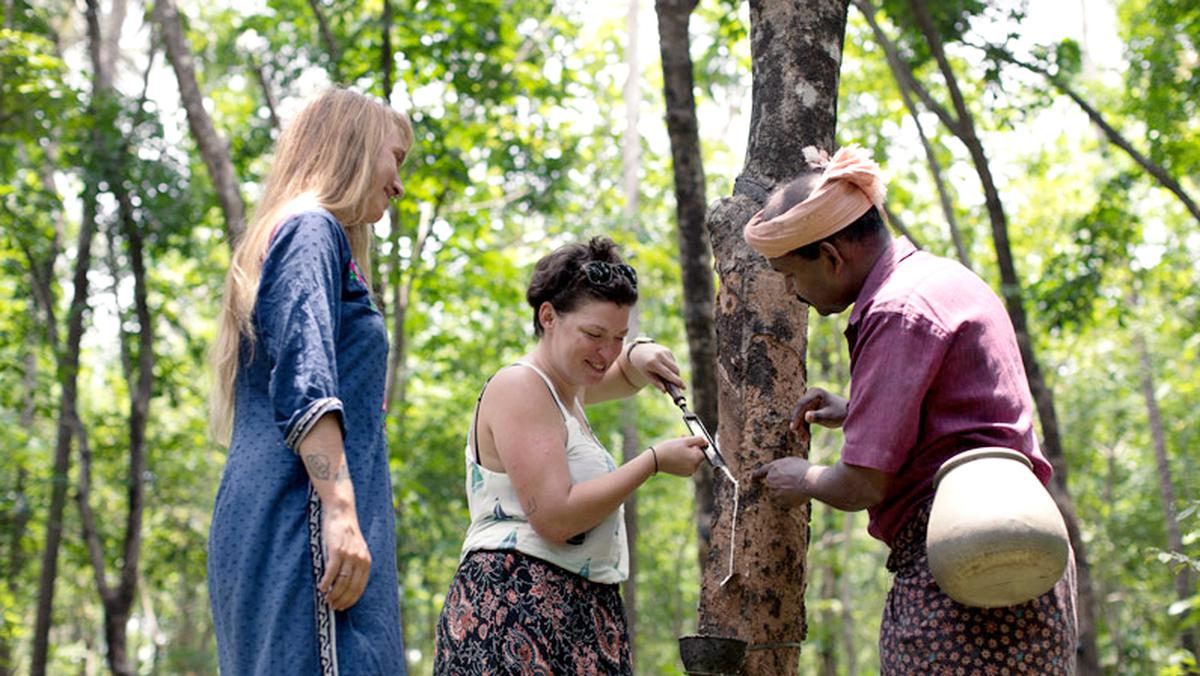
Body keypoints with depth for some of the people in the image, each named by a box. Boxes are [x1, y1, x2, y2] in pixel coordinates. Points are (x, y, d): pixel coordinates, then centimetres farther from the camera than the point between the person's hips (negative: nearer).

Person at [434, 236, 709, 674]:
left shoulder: (564, 388, 17)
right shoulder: (520, 387, -11)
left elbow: (624, 374, 39)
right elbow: (555, 517, -20)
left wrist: (640, 355, 13)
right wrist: (655, 461, -12)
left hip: (576, 613, 10)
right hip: (517, 609, -10)